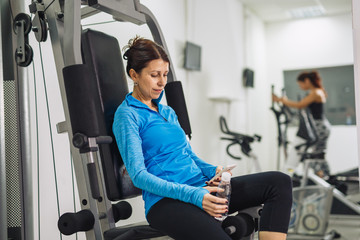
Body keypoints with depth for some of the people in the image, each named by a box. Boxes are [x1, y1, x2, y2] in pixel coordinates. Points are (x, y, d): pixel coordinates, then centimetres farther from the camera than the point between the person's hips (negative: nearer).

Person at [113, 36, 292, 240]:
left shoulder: (168, 112, 22)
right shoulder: (127, 115, -2)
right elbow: (138, 175, -11)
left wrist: (212, 170, -1)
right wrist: (193, 194, -21)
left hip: (200, 187, 8)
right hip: (166, 200, -7)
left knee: (279, 181, -12)